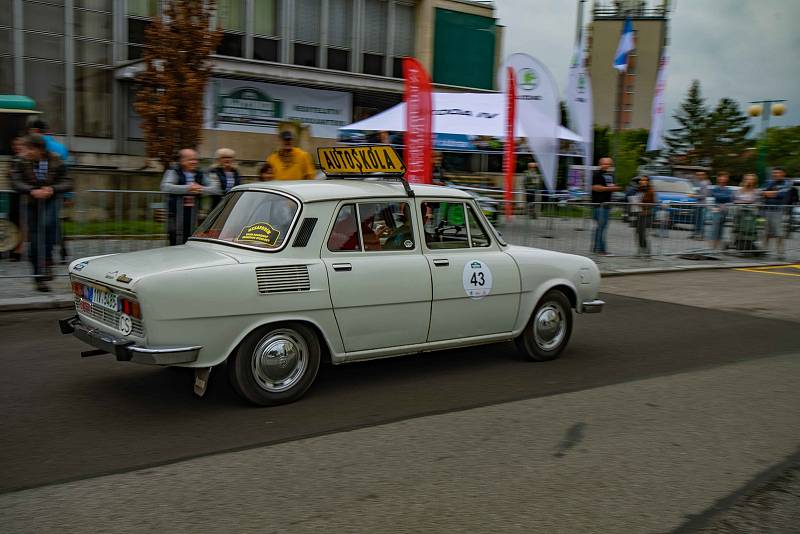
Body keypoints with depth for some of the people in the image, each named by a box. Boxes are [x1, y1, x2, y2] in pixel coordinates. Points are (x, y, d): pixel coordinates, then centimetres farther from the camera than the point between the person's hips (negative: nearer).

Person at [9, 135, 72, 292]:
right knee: (34, 242, 2)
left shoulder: (56, 163, -5)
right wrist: (32, 191, -29)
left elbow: (67, 183, -5)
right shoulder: (22, 163, -4)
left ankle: (47, 262, -18)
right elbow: (16, 182, -13)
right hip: (32, 204, 2)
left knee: (47, 225, -34)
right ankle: (39, 279, 13)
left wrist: (52, 189, -24)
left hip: (49, 202, -2)